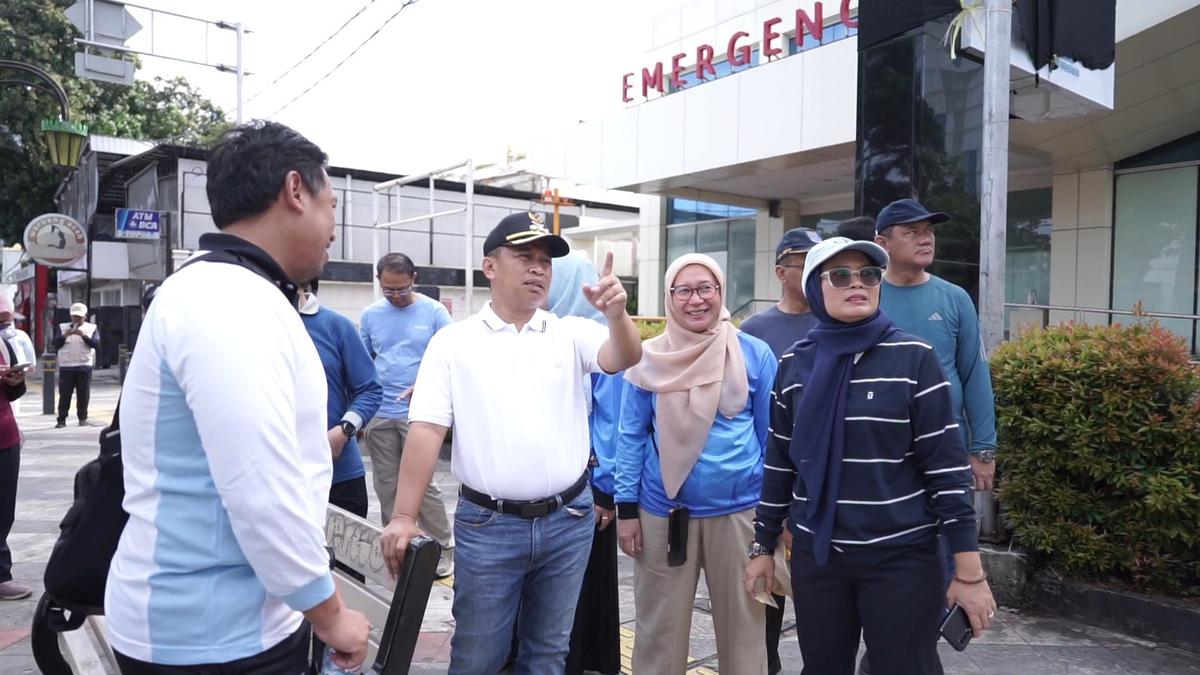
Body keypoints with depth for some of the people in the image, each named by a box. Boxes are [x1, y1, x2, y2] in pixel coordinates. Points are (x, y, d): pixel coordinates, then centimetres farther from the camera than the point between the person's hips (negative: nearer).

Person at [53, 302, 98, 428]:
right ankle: (61, 419, 3)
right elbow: (56, 344, 3)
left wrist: (84, 335, -18)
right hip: (66, 366, 1)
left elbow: (96, 344, -6)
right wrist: (64, 335, -13)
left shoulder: (92, 328, 8)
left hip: (84, 366, -1)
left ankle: (82, 418, 11)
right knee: (64, 394, 0)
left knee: (83, 394, 2)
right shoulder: (63, 327, 12)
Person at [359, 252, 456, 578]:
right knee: (386, 486, 11)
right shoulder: (370, 314, 7)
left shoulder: (434, 312, -4)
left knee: (423, 484, -4)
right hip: (379, 414, 4)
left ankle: (444, 551, 8)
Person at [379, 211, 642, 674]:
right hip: (487, 525, -2)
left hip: (568, 521, 2)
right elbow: (426, 429, -7)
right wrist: (403, 517, -13)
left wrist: (617, 314, -35)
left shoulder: (573, 334, 2)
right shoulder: (453, 341, -3)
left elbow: (624, 360, -14)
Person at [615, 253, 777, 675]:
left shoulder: (755, 354, -2)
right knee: (660, 628, 14)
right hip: (663, 513, 0)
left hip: (738, 511, 0)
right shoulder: (650, 359, -2)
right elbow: (632, 435, 1)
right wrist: (626, 508, -2)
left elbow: (772, 435, 3)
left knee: (743, 625, 14)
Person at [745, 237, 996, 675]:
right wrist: (763, 545, 11)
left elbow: (947, 467, -8)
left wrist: (970, 571, -9)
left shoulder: (913, 358, -7)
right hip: (815, 556, 3)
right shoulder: (794, 365, 2)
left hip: (902, 558, -3)